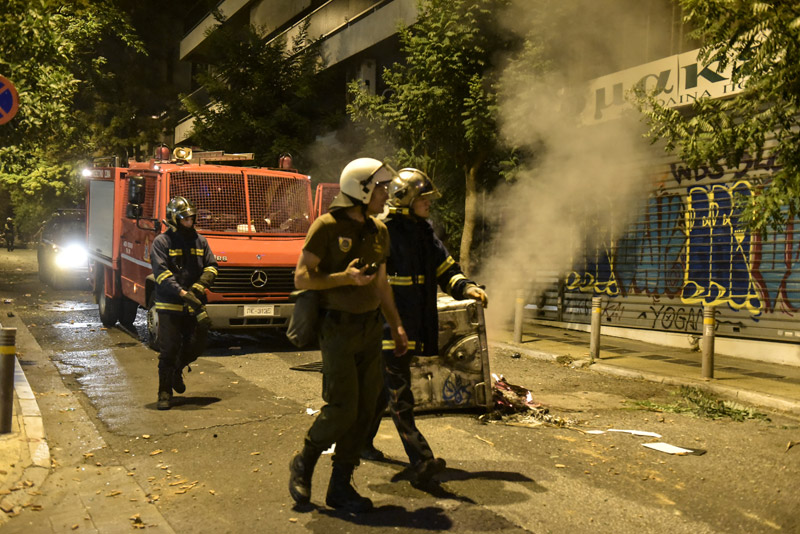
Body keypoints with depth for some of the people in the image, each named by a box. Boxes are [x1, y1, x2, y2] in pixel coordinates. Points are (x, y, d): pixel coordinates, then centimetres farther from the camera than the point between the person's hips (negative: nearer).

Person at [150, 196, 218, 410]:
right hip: (169, 306, -4)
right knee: (168, 351, 0)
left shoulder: (199, 240, 11)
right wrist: (182, 292, -24)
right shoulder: (162, 242, -4)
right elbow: (161, 273, -13)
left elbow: (211, 266, 11)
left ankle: (177, 370, 37)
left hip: (193, 305, 4)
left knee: (196, 345, 7)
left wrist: (199, 286, -8)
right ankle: (165, 393, 12)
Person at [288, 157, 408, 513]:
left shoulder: (379, 231, 11)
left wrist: (396, 325, 17)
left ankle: (340, 487, 18)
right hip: (338, 328, -7)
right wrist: (344, 278, -22)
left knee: (365, 409, 6)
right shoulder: (327, 227, -10)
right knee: (342, 409, -8)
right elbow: (302, 278, -11)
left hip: (370, 327, 7)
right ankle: (302, 464, 19)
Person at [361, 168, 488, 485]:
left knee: (383, 388, 19)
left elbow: (446, 269, 17)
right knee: (399, 394, -7)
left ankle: (361, 440, 35)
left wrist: (466, 288, -2)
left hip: (414, 326, 8)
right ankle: (421, 462, -8)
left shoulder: (425, 233, 13)